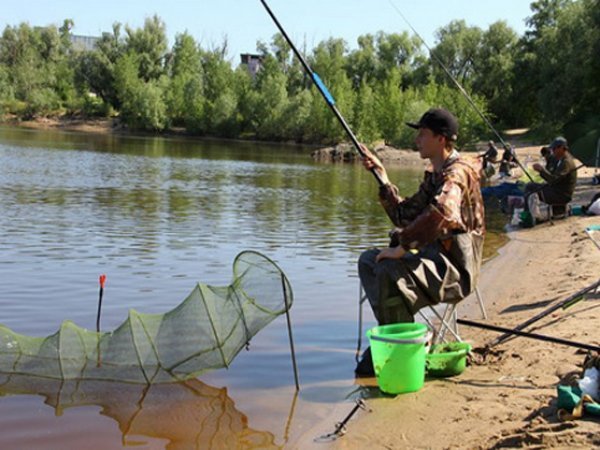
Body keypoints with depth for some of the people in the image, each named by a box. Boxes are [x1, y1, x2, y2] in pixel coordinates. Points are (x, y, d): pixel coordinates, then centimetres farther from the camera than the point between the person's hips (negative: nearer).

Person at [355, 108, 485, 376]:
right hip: (435, 256, 10)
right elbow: (405, 216, 18)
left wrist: (403, 247, -29)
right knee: (369, 260, 6)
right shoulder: (434, 175, 16)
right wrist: (382, 177, 13)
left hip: (456, 267, -10)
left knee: (390, 271, -29)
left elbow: (440, 212, -36)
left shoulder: (457, 173, -15)